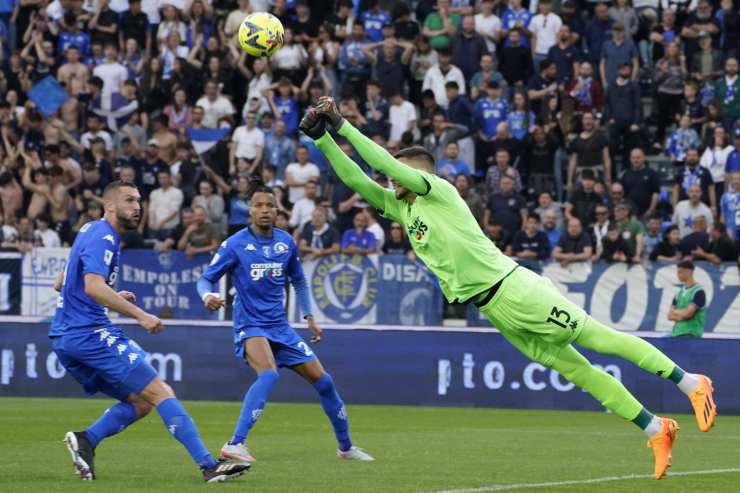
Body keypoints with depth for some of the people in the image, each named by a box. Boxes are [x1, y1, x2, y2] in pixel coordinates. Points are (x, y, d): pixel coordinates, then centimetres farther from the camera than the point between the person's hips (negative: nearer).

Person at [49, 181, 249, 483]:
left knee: (140, 402, 9)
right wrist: (140, 315, -27)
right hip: (91, 333, -10)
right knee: (159, 392, -13)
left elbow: (61, 284, 28)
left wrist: (113, 297, 26)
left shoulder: (90, 232, 20)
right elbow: (93, 286, -26)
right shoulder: (102, 237, -10)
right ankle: (208, 466, -20)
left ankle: (85, 440, -7)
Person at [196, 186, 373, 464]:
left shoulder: (286, 242, 5)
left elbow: (299, 281, 21)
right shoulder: (235, 244, -8)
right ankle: (235, 445, -36)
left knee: (322, 380, 6)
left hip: (280, 326, 6)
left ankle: (346, 446, 26)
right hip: (250, 325, -6)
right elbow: (206, 279, -5)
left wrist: (309, 318, 16)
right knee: (269, 374, -33)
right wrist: (207, 296, -27)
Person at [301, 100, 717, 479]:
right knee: (572, 367, 5)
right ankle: (657, 431, 7)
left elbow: (385, 162, -18)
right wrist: (322, 138, -1)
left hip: (513, 288, -7)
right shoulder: (399, 208, 14)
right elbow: (355, 178, 9)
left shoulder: (439, 191, -7)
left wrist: (343, 125, -17)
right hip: (492, 310, 7)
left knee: (596, 336, -7)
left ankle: (690, 383, -1)